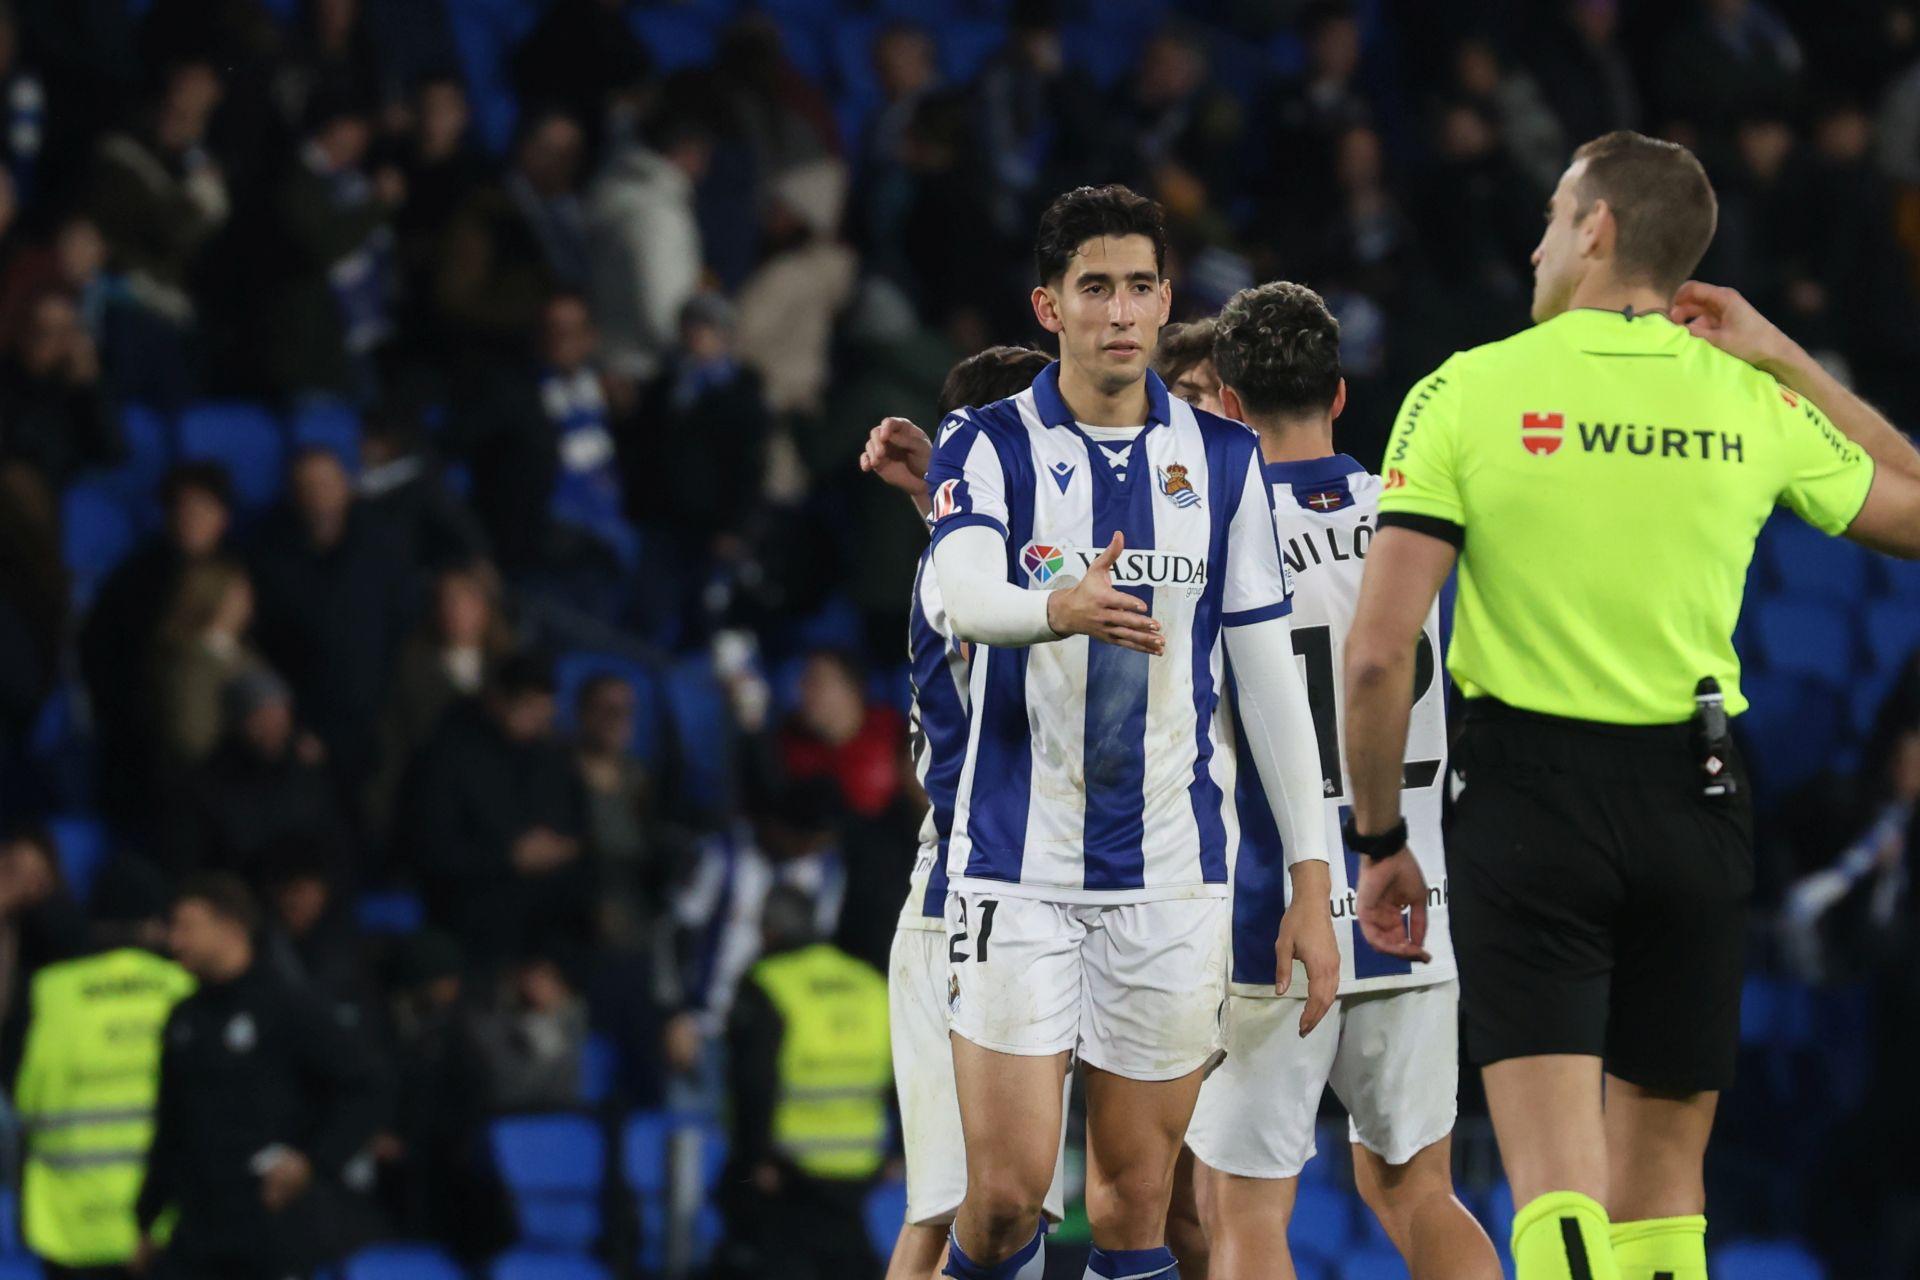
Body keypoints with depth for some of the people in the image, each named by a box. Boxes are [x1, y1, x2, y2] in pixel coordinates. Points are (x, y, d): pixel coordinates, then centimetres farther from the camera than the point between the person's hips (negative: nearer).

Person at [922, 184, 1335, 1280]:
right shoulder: (990, 448, -1)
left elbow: (1271, 673, 9)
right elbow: (964, 593, -22)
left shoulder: (1224, 458, 7)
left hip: (1173, 875, 2)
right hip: (1018, 866, -2)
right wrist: (1057, 608, -45)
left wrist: (1312, 879, 5)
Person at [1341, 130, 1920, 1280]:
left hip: (1528, 797, -3)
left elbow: (1379, 653, -9)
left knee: (1557, 1186, -10)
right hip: (1694, 802, 3)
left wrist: (1380, 840, 3)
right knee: (1662, 1188, 13)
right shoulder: (1753, 406, 2)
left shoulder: (1464, 394, -5)